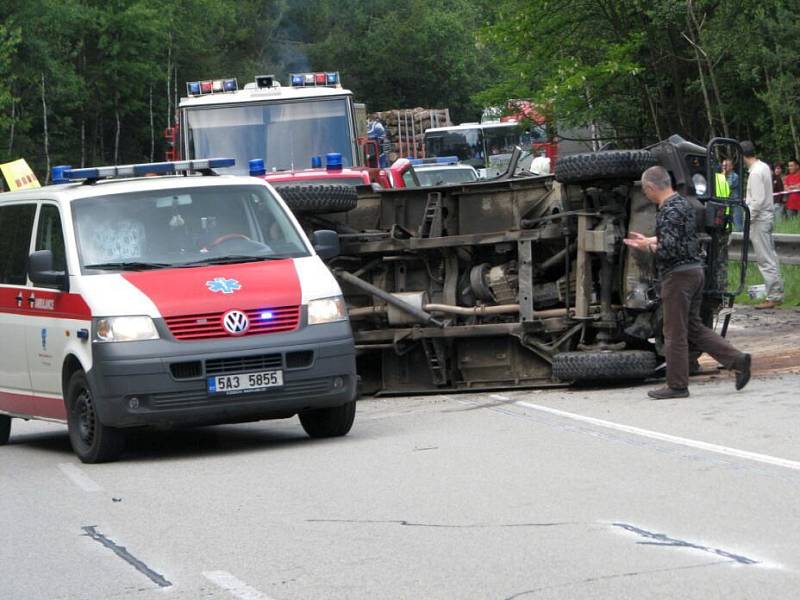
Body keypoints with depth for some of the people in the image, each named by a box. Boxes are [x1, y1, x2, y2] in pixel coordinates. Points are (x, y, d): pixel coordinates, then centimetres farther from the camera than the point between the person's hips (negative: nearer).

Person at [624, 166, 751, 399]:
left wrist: (648, 247, -7)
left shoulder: (669, 211, -19)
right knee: (693, 327, 16)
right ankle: (737, 360, 9)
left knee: (675, 332, 0)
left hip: (678, 274, -10)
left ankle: (677, 385, 7)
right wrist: (646, 241, 27)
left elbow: (668, 250, -25)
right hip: (695, 271, 10)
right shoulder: (683, 203, 13)